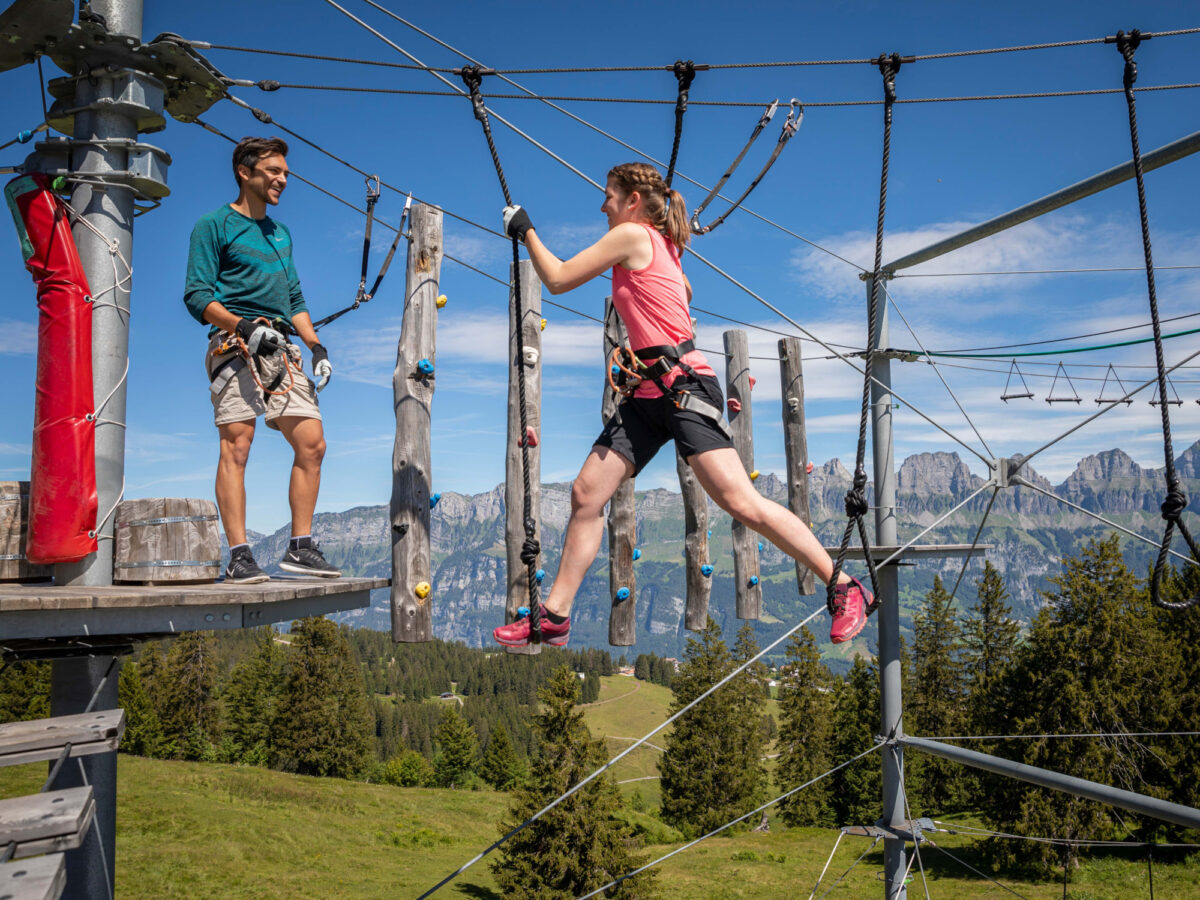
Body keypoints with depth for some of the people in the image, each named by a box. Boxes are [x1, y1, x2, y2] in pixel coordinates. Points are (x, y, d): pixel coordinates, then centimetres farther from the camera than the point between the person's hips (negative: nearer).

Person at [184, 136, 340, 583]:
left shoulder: (281, 233, 25)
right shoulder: (214, 225, 5)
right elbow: (197, 296, -4)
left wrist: (317, 347, 11)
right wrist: (245, 326, -19)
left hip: (283, 348, 6)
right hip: (235, 345, -6)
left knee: (311, 442, -3)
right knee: (236, 445, -11)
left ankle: (300, 547, 4)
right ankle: (239, 556, -11)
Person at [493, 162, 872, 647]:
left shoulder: (632, 235, -6)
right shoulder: (663, 246, 20)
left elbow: (557, 279, -1)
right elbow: (684, 291, 42)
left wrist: (525, 230, 12)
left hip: (682, 384, -10)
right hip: (650, 392, 10)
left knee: (742, 503, -15)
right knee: (585, 494, 4)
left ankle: (845, 588, -3)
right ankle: (554, 617, 11)